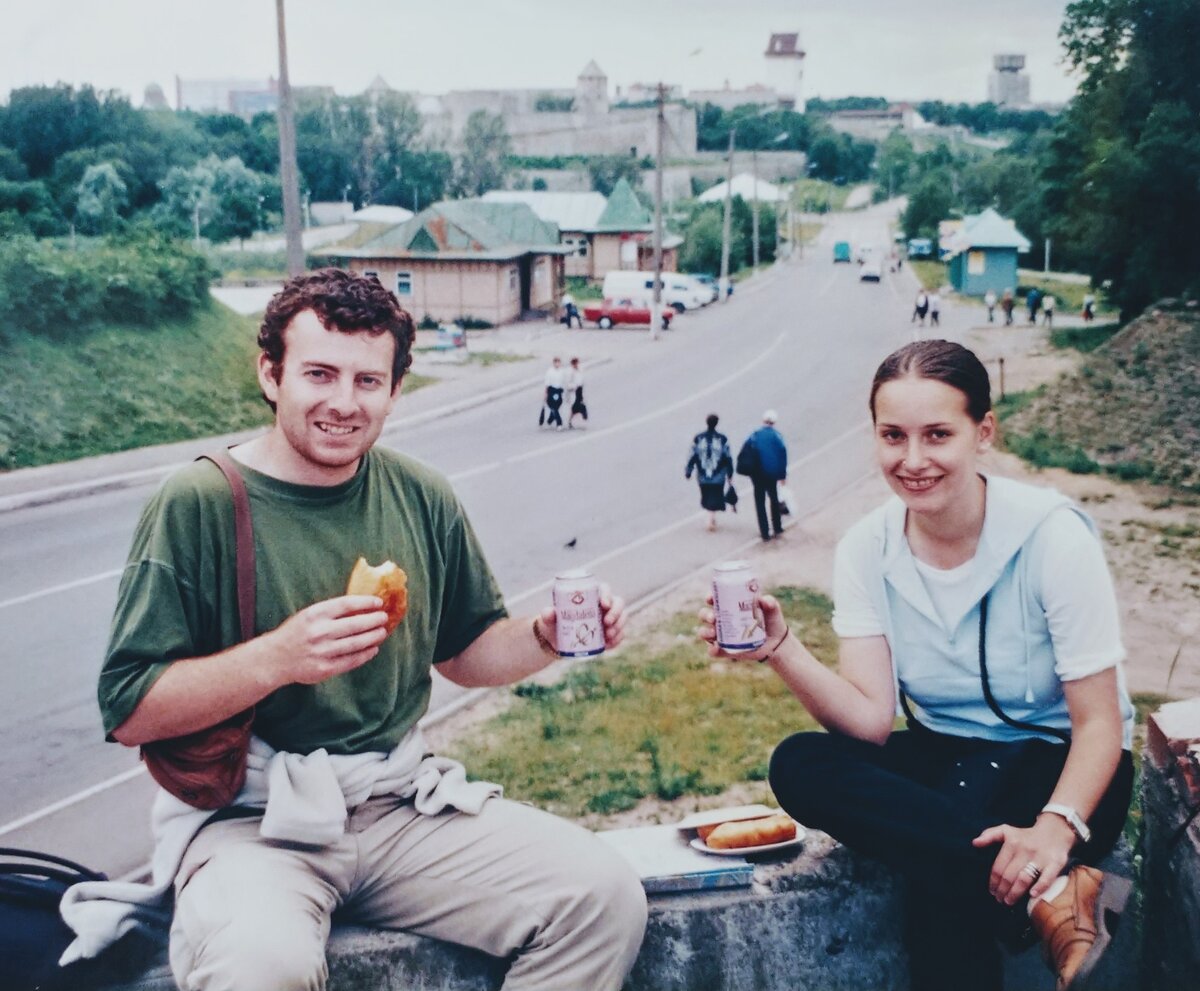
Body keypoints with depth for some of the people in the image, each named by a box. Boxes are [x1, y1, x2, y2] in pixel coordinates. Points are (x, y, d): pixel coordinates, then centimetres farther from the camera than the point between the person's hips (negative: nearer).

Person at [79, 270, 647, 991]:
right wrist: (278, 657, -25)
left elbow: (466, 651, 17)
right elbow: (129, 712, -11)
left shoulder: (420, 496, 6)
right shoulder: (199, 503, -9)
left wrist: (548, 636, -3)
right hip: (249, 817, -4)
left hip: (404, 802, 5)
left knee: (607, 897, -13)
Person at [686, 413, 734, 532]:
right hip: (718, 477, -2)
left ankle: (712, 518, 28)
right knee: (715, 498, 6)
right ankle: (712, 518, -9)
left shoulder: (698, 439, -6)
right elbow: (728, 458, -3)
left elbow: (692, 457, -2)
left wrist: (688, 472, 8)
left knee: (707, 497, 18)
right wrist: (729, 473, 9)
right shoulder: (722, 440, -9)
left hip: (703, 476, 2)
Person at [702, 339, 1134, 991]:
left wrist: (1057, 826, -35)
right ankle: (1048, 893, -28)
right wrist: (779, 649, -32)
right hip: (947, 764, 6)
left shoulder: (1051, 534, -19)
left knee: (938, 899, -35)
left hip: (1056, 769, -5)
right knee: (799, 765, -26)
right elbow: (871, 720, -15)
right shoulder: (867, 550, -8)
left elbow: (1099, 723, -17)